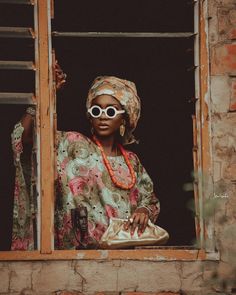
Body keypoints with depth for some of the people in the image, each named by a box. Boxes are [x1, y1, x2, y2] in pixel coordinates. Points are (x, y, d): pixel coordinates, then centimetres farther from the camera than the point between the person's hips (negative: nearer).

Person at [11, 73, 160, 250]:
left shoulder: (132, 161, 16)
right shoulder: (75, 146, 4)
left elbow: (151, 201, 22)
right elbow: (23, 137, -7)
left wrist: (144, 211, -1)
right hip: (81, 252, -4)